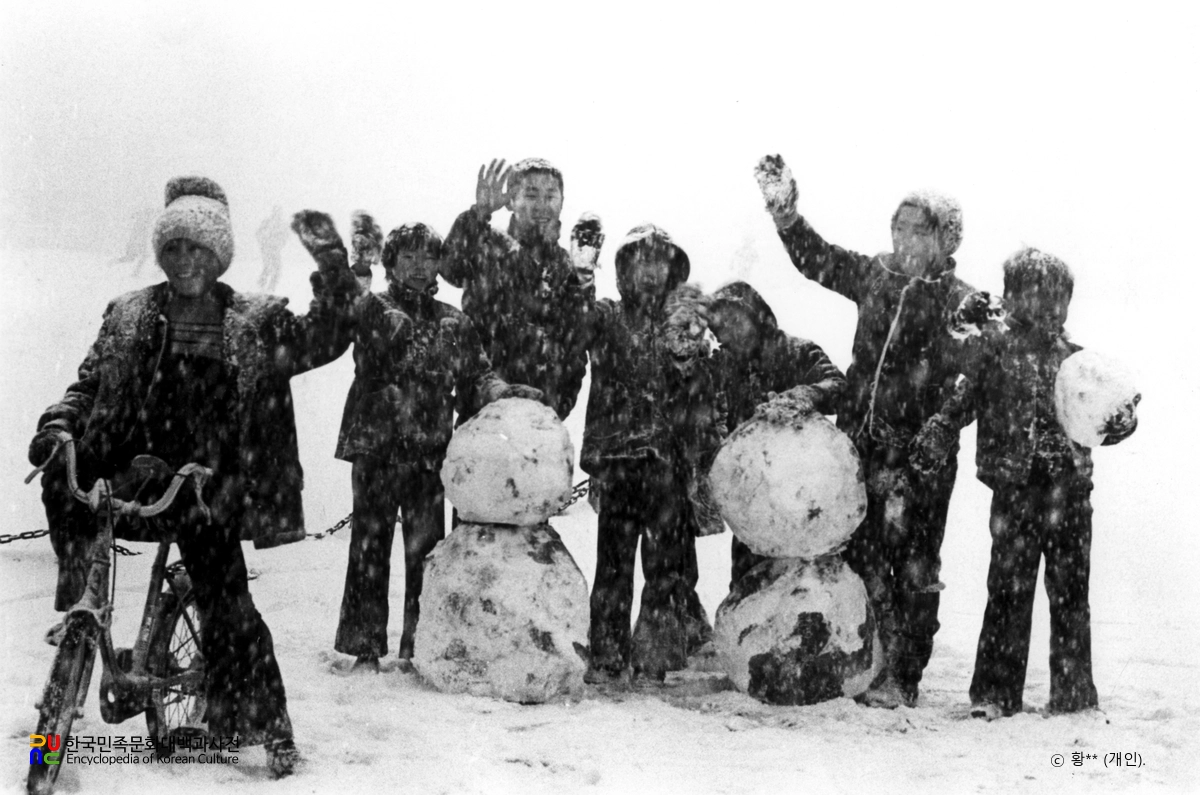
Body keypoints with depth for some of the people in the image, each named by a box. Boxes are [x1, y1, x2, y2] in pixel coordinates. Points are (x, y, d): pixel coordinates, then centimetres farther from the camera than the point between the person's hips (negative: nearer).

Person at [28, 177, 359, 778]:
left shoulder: (256, 322, 6)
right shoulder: (129, 315, 12)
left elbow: (321, 340, -4)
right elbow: (89, 385, 12)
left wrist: (333, 271, -18)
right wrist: (58, 424, -8)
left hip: (204, 486, -2)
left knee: (226, 605, -7)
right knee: (63, 473, -27)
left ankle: (267, 723, 5)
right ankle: (79, 582, -8)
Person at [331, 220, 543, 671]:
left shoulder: (454, 323, 15)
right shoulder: (375, 308, 6)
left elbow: (476, 377, 14)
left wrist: (506, 392, -4)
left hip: (430, 450, 3)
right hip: (377, 447, -3)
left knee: (424, 549, 4)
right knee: (371, 545, -1)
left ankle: (418, 645, 12)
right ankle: (366, 647, 6)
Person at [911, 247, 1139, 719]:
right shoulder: (993, 349, 3)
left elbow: (1102, 423, 12)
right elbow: (961, 402, 2)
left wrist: (1121, 418, -9)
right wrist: (934, 441, -11)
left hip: (1070, 489, 2)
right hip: (1014, 487, -2)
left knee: (1070, 592, 7)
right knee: (1008, 588, 0)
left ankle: (1074, 693, 17)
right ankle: (995, 692, 9)